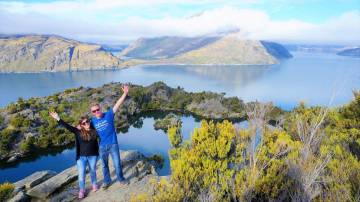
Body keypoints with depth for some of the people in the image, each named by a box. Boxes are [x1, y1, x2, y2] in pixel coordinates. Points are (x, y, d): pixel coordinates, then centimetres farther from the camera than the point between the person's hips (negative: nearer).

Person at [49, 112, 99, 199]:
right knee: (81, 174, 1)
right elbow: (67, 126, -16)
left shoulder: (94, 131, -5)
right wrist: (58, 119, -25)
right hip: (81, 157, -1)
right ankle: (82, 190, 23)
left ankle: (94, 184, 44)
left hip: (92, 156, 1)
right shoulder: (78, 132, -8)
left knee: (93, 171, 19)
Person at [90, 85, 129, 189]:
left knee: (117, 164, 9)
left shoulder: (109, 115, -11)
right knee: (104, 165, 18)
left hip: (113, 145, -2)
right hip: (102, 147, 3)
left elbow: (118, 104, -21)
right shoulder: (92, 121, -2)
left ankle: (121, 179, 32)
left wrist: (125, 93, -33)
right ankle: (107, 181, 38)